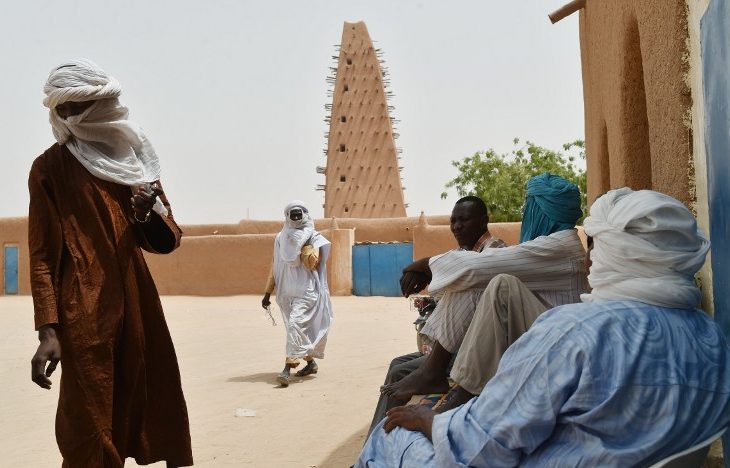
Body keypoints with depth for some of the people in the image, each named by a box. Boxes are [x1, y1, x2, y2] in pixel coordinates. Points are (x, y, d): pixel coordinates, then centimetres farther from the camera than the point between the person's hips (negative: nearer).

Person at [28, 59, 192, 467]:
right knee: (90, 433, -4)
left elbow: (167, 242, 12)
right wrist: (48, 329, -13)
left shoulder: (134, 161, 14)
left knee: (160, 418, 7)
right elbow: (43, 254, -4)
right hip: (84, 319, -5)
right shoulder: (51, 168, -1)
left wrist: (152, 210, -9)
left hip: (138, 311, 5)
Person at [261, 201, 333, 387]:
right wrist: (268, 293, 14)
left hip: (306, 291, -5)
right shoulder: (281, 238, 11)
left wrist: (304, 244, -15)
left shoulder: (314, 238, -2)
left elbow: (313, 264, -16)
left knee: (295, 325, -19)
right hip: (286, 292, 5)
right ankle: (311, 363, 29)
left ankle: (288, 368, -22)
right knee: (300, 328, 13)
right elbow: (275, 267, 16)